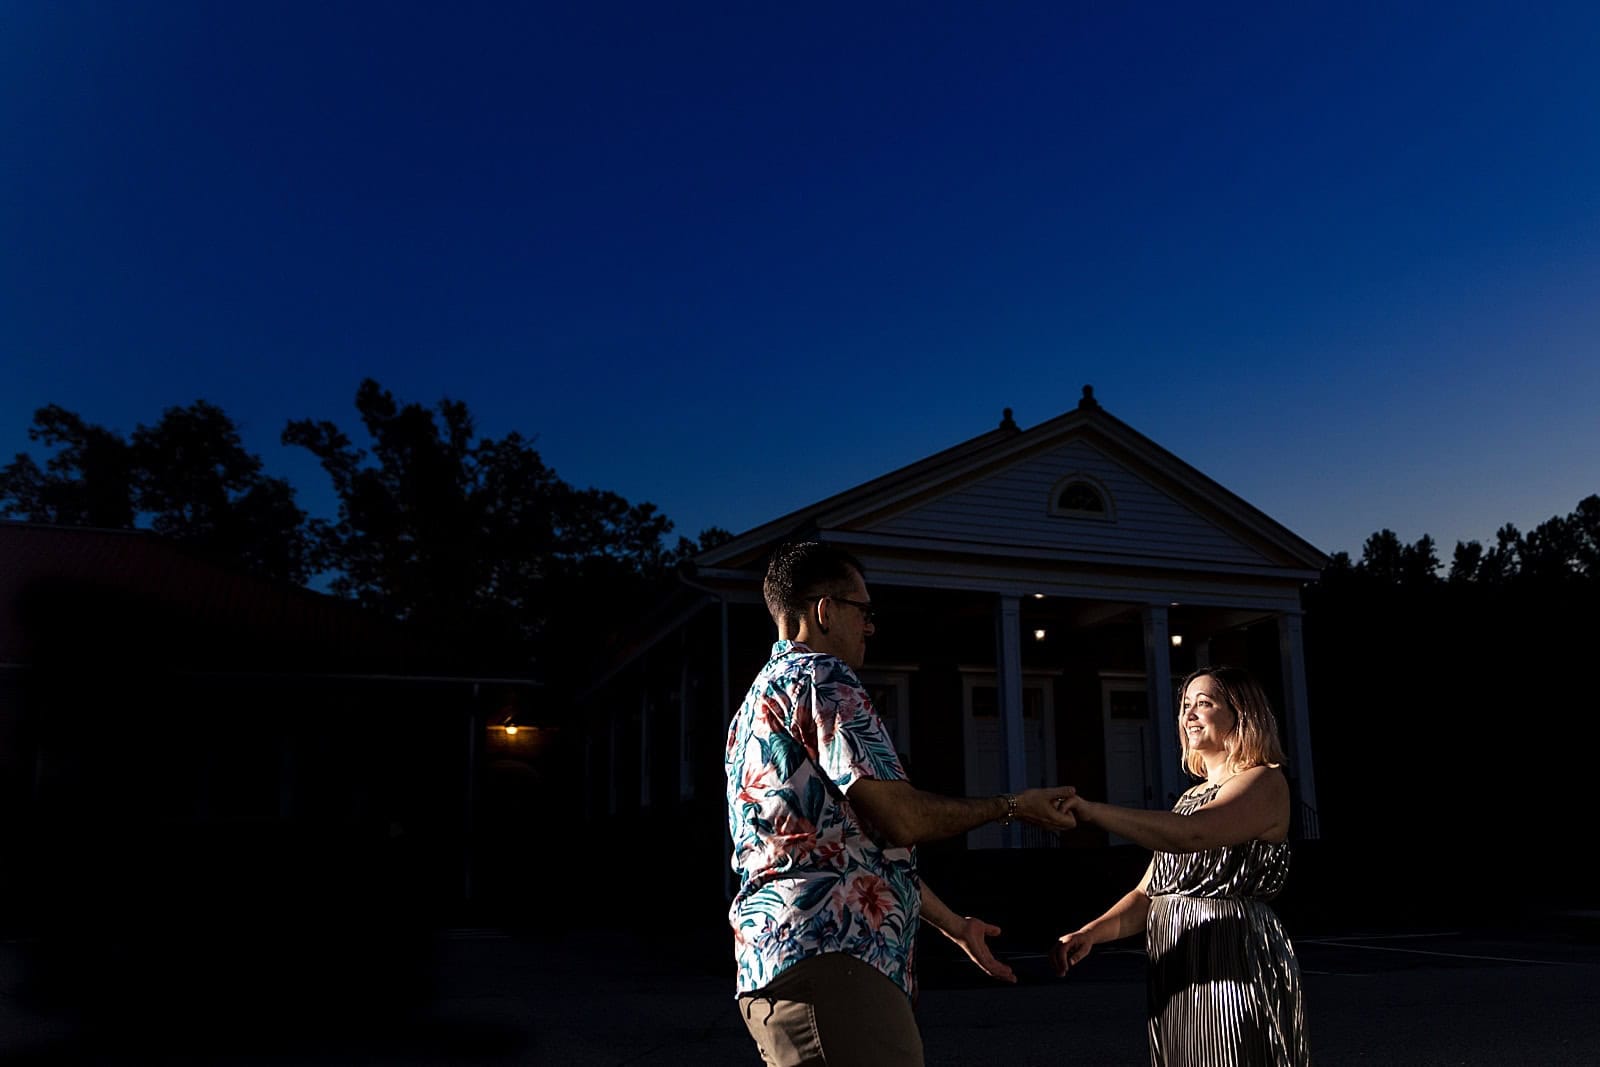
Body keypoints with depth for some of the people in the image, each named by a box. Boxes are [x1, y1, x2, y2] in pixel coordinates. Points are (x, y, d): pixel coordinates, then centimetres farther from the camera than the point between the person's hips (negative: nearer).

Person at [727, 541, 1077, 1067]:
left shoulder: (760, 700, 26)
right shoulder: (823, 678, -6)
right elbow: (901, 819, -13)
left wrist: (954, 923, 32)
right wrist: (1012, 806, 3)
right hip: (829, 956, -10)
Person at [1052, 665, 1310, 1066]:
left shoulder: (1264, 782, -7)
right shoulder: (1192, 797, 19)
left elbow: (1191, 835, -28)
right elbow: (1148, 893, 13)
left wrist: (1091, 811, -30)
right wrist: (1092, 932, -4)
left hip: (1235, 971, -7)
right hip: (1175, 978, 8)